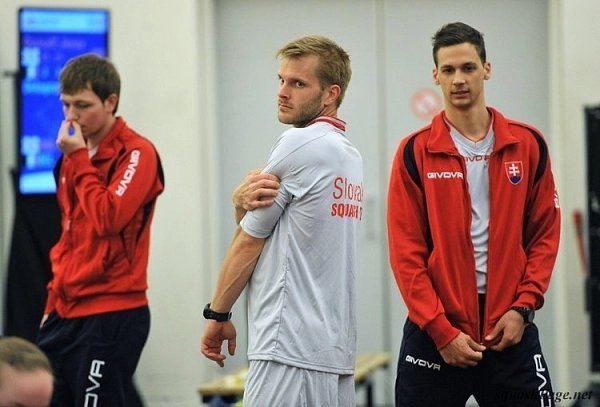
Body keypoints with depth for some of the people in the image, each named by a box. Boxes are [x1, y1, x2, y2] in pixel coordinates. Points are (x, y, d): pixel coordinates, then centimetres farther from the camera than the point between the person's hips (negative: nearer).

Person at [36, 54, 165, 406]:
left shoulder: (137, 153, -9)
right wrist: (55, 301, 17)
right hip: (67, 312, 8)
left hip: (113, 315, -8)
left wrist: (79, 159, -13)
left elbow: (107, 219, -22)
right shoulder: (74, 155, 15)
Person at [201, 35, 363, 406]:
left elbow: (250, 241, -4)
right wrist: (244, 205, -4)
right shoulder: (351, 156, 16)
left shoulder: (298, 145, -10)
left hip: (291, 350, -9)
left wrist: (217, 314, 7)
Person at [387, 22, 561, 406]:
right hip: (434, 331, -1)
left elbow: (545, 234, 6)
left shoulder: (528, 145, 5)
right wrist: (441, 330, -11)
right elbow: (406, 251, -5)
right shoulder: (416, 152, -1)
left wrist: (523, 307, -5)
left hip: (509, 328, 1)